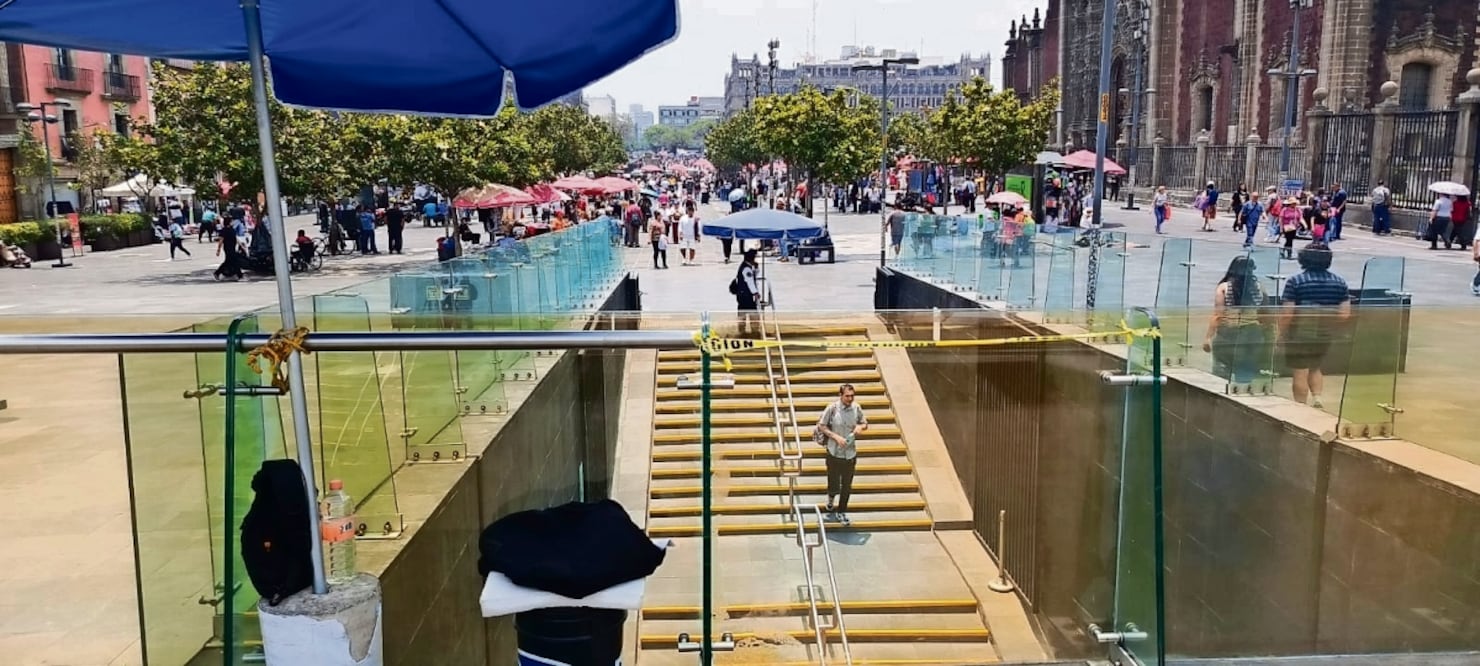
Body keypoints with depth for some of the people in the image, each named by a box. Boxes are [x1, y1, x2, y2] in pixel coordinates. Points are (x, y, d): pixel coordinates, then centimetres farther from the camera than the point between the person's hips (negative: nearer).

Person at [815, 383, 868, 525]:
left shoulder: (857, 408, -5)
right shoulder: (832, 408, -14)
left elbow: (865, 424, 9)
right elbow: (821, 426, -7)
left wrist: (860, 427, -14)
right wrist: (836, 436, -18)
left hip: (850, 453, 3)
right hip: (834, 453, -3)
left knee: (847, 486, 10)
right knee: (834, 485, 5)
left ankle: (841, 512, 29)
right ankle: (831, 498, 41)